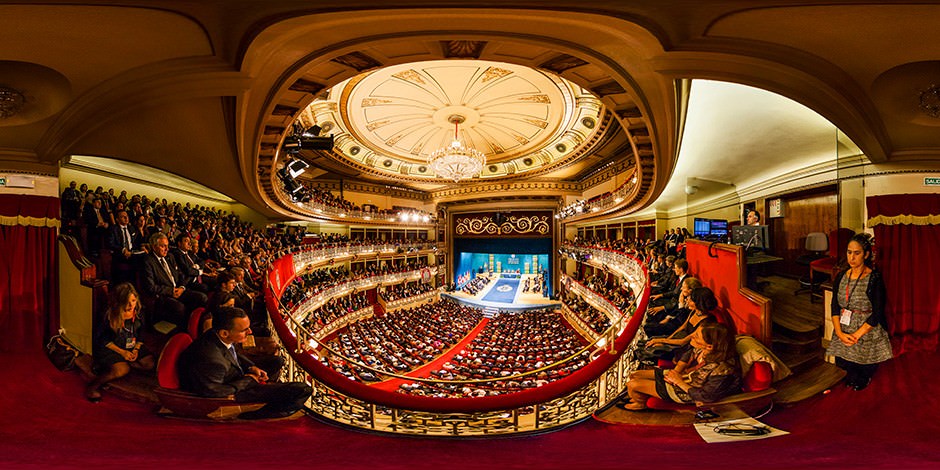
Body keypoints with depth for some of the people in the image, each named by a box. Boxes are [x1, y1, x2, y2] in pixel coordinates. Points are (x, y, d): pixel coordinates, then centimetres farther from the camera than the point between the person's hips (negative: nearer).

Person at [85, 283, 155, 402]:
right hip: (109, 348, -6)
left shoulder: (137, 312, -6)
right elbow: (103, 340, -12)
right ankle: (92, 387, -13)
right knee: (122, 370, -30)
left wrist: (136, 349, -10)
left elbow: (139, 335, 6)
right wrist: (122, 352, -16)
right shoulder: (110, 315, -21)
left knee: (150, 363, -14)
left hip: (131, 346, 6)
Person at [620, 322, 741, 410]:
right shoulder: (702, 349, -19)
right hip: (679, 374, 7)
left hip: (684, 392, -7)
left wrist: (679, 381, -20)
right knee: (634, 375, 13)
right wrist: (676, 370, -9)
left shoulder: (721, 371, -38)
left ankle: (640, 404, 32)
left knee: (631, 385, -3)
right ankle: (640, 397, 43)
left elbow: (706, 397, -26)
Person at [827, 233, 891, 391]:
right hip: (843, 332, 4)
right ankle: (852, 373, 33)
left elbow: (877, 313, -15)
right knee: (843, 364, 2)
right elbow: (835, 307, 1)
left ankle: (864, 377, 32)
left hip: (867, 331, -4)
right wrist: (839, 332, -13)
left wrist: (857, 335, -20)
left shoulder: (874, 279, -12)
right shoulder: (841, 277, 3)